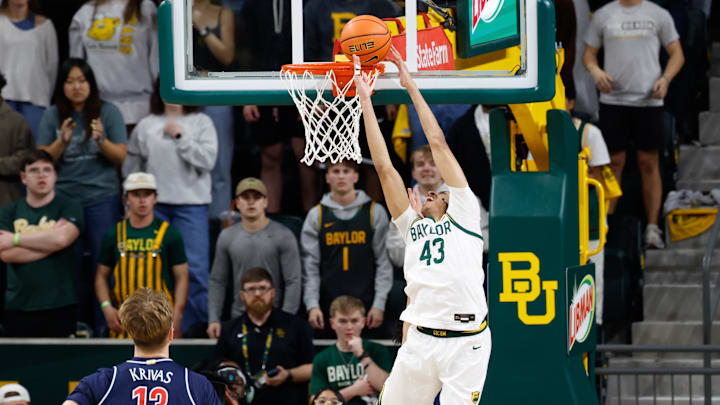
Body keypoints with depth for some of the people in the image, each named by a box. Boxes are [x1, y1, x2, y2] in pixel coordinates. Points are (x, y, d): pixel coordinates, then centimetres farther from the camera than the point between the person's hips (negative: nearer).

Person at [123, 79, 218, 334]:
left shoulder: (201, 123, 6)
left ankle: (195, 327, -4)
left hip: (191, 204, -2)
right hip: (154, 205, 2)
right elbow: (131, 169, 15)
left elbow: (207, 160, -6)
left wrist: (180, 137, -9)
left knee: (195, 266, -9)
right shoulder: (145, 126, 10)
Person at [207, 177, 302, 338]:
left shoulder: (283, 236, -2)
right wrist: (213, 319, 3)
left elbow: (293, 282, -5)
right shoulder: (227, 237, 9)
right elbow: (217, 281, 13)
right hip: (239, 319, 3)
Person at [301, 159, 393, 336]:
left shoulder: (375, 212, 5)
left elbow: (384, 262, 3)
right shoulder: (316, 215, 8)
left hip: (367, 306, -1)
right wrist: (312, 305, -6)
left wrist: (379, 304, -5)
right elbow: (310, 267, 5)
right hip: (328, 306, 1)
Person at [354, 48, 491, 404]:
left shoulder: (464, 216, 13)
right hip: (420, 340, 4)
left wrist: (411, 86, 17)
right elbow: (384, 166, 19)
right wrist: (365, 99, 17)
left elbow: (438, 144, 13)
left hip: (466, 343, -4)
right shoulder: (412, 227, 22)